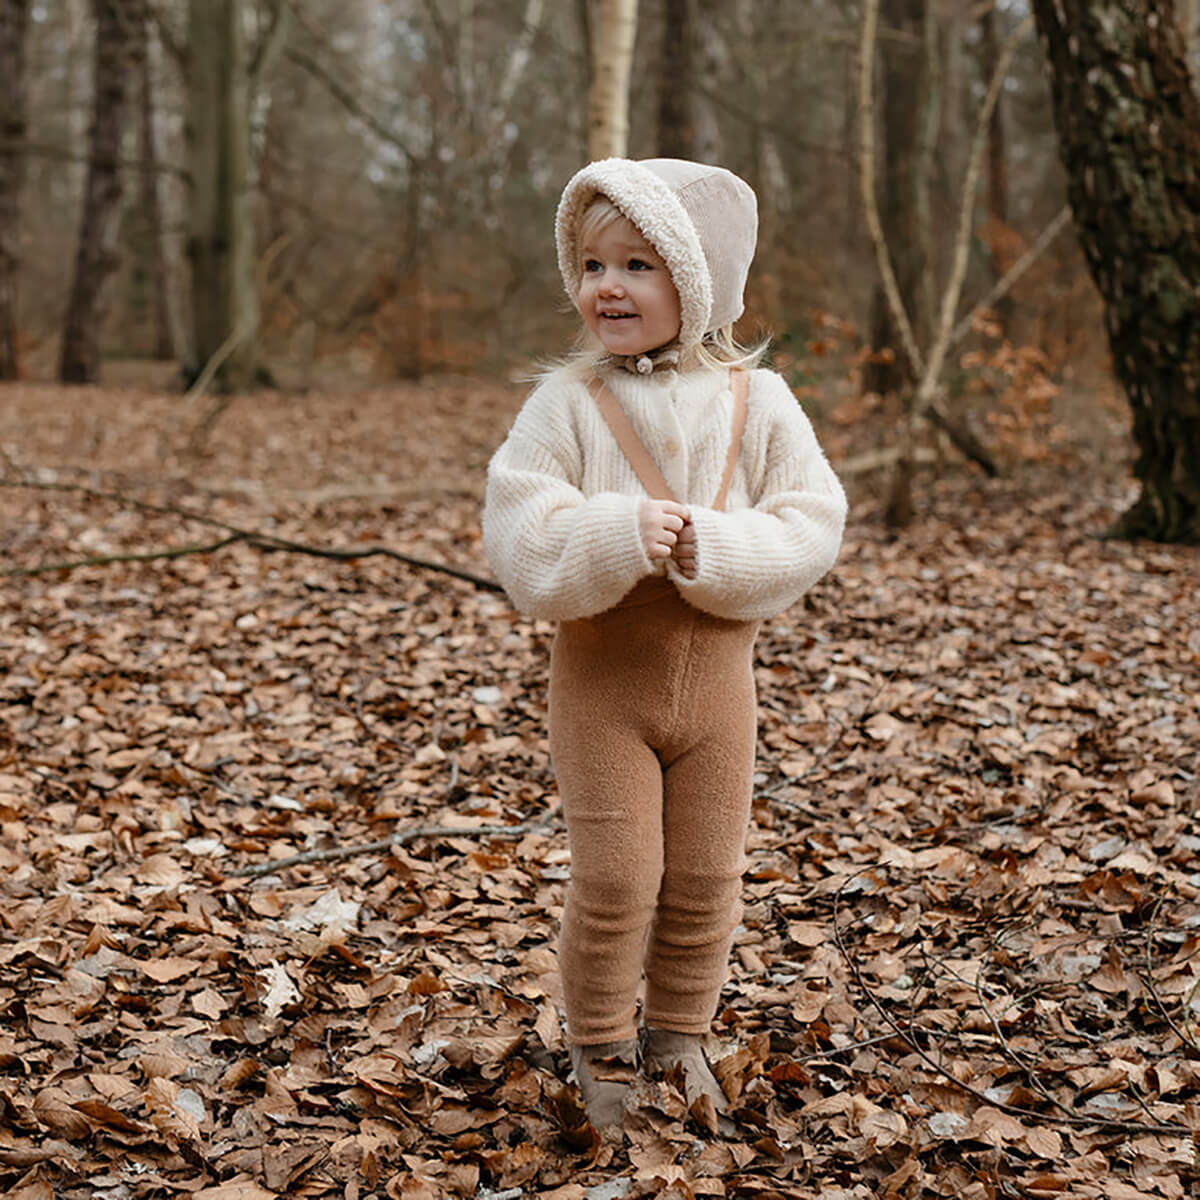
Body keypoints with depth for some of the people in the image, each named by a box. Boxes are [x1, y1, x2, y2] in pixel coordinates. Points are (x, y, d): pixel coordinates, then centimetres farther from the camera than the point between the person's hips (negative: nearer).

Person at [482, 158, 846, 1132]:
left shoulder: (756, 402, -2)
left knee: (706, 876, 10)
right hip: (601, 677, -2)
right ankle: (601, 1048, 22)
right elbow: (521, 537, -13)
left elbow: (811, 527, -7)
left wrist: (713, 549, -23)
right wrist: (619, 536, -29)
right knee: (615, 876, 0)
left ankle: (678, 1031, 33)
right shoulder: (567, 405, -7)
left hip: (715, 667, 2)